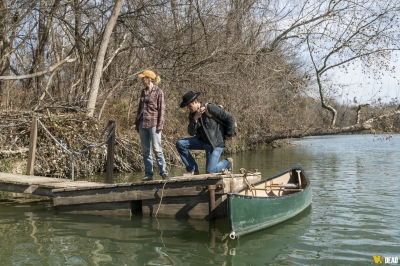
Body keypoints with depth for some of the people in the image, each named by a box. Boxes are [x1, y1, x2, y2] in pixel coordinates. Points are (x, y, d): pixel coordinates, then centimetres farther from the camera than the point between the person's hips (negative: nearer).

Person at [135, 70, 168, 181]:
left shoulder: (158, 91, -3)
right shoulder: (143, 91, 15)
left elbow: (162, 109, -6)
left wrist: (160, 124, -12)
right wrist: (137, 122, 18)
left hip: (153, 124, -6)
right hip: (143, 124, 6)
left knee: (157, 149, -8)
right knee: (146, 150, 6)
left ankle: (164, 173, -1)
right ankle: (149, 174, 12)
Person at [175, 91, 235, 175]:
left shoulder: (210, 108, -17)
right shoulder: (192, 114, 5)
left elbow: (230, 117, -14)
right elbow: (191, 133, -2)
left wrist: (230, 134, -7)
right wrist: (195, 119, -16)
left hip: (216, 143, -7)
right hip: (202, 140, 7)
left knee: (210, 171, -15)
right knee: (180, 144, -9)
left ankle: (227, 163, 16)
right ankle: (192, 169, 0)